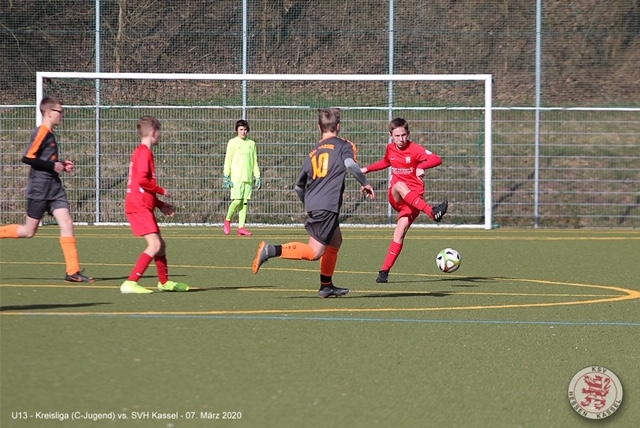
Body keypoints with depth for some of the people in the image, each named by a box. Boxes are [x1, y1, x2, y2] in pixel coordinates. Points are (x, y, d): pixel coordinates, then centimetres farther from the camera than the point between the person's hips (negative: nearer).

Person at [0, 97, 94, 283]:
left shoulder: (50, 134, 14)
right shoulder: (41, 133, -13)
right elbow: (27, 158, -20)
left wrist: (62, 165, 9)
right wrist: (53, 166, -19)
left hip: (54, 187, 8)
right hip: (39, 188, -8)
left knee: (67, 222, -4)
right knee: (29, 231, -2)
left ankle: (73, 271, -7)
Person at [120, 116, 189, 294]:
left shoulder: (141, 152, 20)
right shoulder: (145, 152, -12)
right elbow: (142, 180, -23)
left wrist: (160, 205, 21)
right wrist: (161, 191, -8)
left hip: (143, 206, 10)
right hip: (139, 207, -10)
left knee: (161, 244, 19)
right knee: (154, 245, -18)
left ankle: (164, 282, 35)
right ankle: (130, 283, -24)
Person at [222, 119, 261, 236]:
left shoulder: (251, 143, 14)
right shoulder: (232, 143, 2)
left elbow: (255, 162, 17)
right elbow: (228, 160, 0)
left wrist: (257, 176, 10)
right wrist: (226, 176, -7)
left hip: (248, 177, 4)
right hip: (236, 177, -4)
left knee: (245, 201, 0)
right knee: (237, 200, -12)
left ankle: (241, 227, -1)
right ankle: (227, 220, 11)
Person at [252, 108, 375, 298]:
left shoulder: (314, 153, 22)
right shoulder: (343, 146, 5)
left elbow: (299, 186, 23)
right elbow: (350, 163, -17)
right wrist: (365, 184, -5)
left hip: (313, 205, 7)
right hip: (327, 206, -7)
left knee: (336, 241, 25)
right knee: (315, 252, -10)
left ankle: (326, 285, 25)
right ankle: (272, 250, -24)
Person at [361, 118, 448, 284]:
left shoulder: (414, 149, -8)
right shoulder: (390, 149, 9)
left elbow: (437, 159, -23)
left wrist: (421, 166, -39)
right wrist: (368, 169, 27)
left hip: (414, 198, -3)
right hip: (395, 197, 3)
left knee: (400, 232, -18)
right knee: (400, 186, -35)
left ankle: (385, 271, -11)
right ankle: (432, 212, -49)